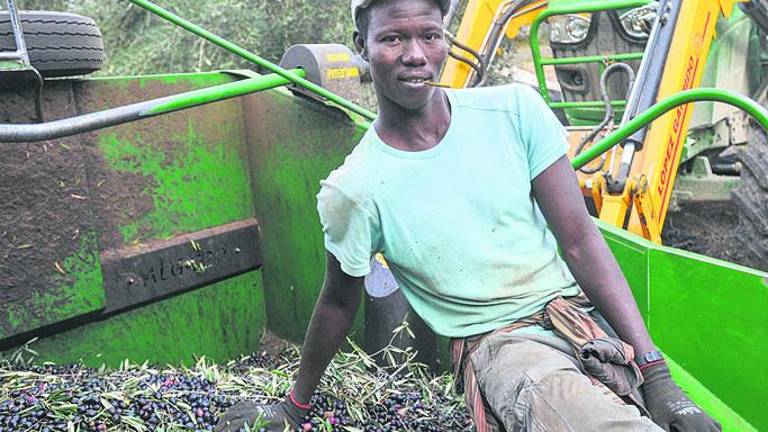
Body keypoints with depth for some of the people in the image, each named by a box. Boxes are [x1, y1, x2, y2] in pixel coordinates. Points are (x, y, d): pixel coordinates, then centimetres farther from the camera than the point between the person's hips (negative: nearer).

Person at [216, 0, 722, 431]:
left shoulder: (514, 110, -5)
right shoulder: (353, 190, -10)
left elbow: (580, 241, -5)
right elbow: (339, 304, 6)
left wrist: (656, 372, -11)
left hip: (579, 314, 4)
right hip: (498, 343, -4)